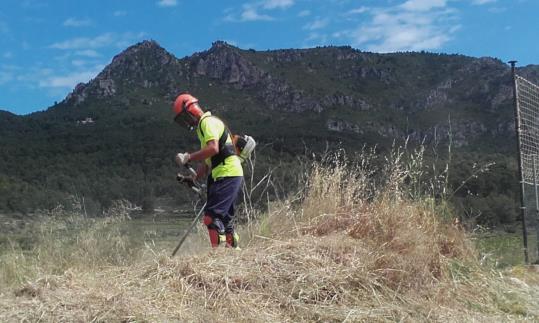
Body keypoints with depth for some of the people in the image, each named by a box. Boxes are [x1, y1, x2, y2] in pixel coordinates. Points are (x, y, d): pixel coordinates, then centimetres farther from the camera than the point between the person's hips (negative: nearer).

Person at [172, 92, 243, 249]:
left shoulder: (208, 121, -7)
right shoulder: (203, 126, 25)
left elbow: (213, 148, -25)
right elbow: (207, 163, 25)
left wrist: (188, 157, -19)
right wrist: (192, 178, 17)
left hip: (226, 175, -11)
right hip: (232, 175, 11)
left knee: (212, 216, -15)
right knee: (224, 217, 16)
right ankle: (233, 249, 23)